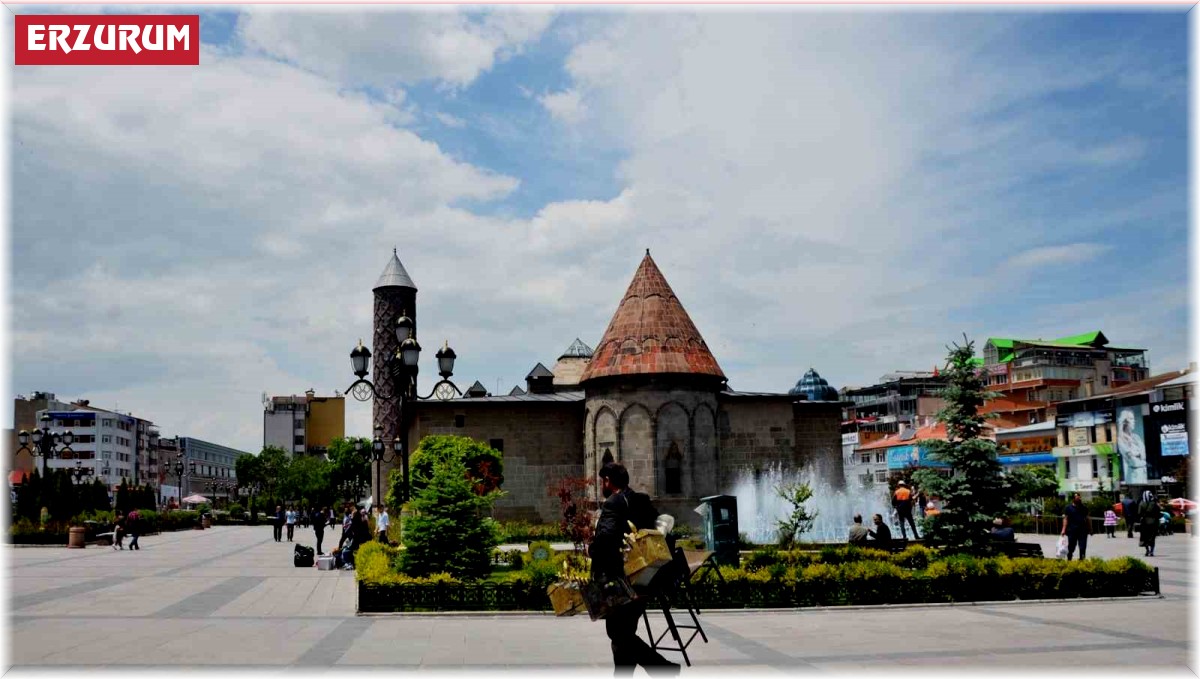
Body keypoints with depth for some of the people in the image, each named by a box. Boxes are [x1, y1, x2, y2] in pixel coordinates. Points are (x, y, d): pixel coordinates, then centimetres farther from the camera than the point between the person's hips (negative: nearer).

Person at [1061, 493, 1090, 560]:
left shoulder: (1084, 507, 11)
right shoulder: (1069, 508, 2)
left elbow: (1087, 518, 17)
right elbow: (1065, 518, -3)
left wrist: (1090, 528, 13)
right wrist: (1064, 529, -11)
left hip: (1083, 531, 2)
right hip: (1072, 531, -2)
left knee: (1083, 547, -2)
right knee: (1071, 547, 5)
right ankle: (1069, 560, 18)